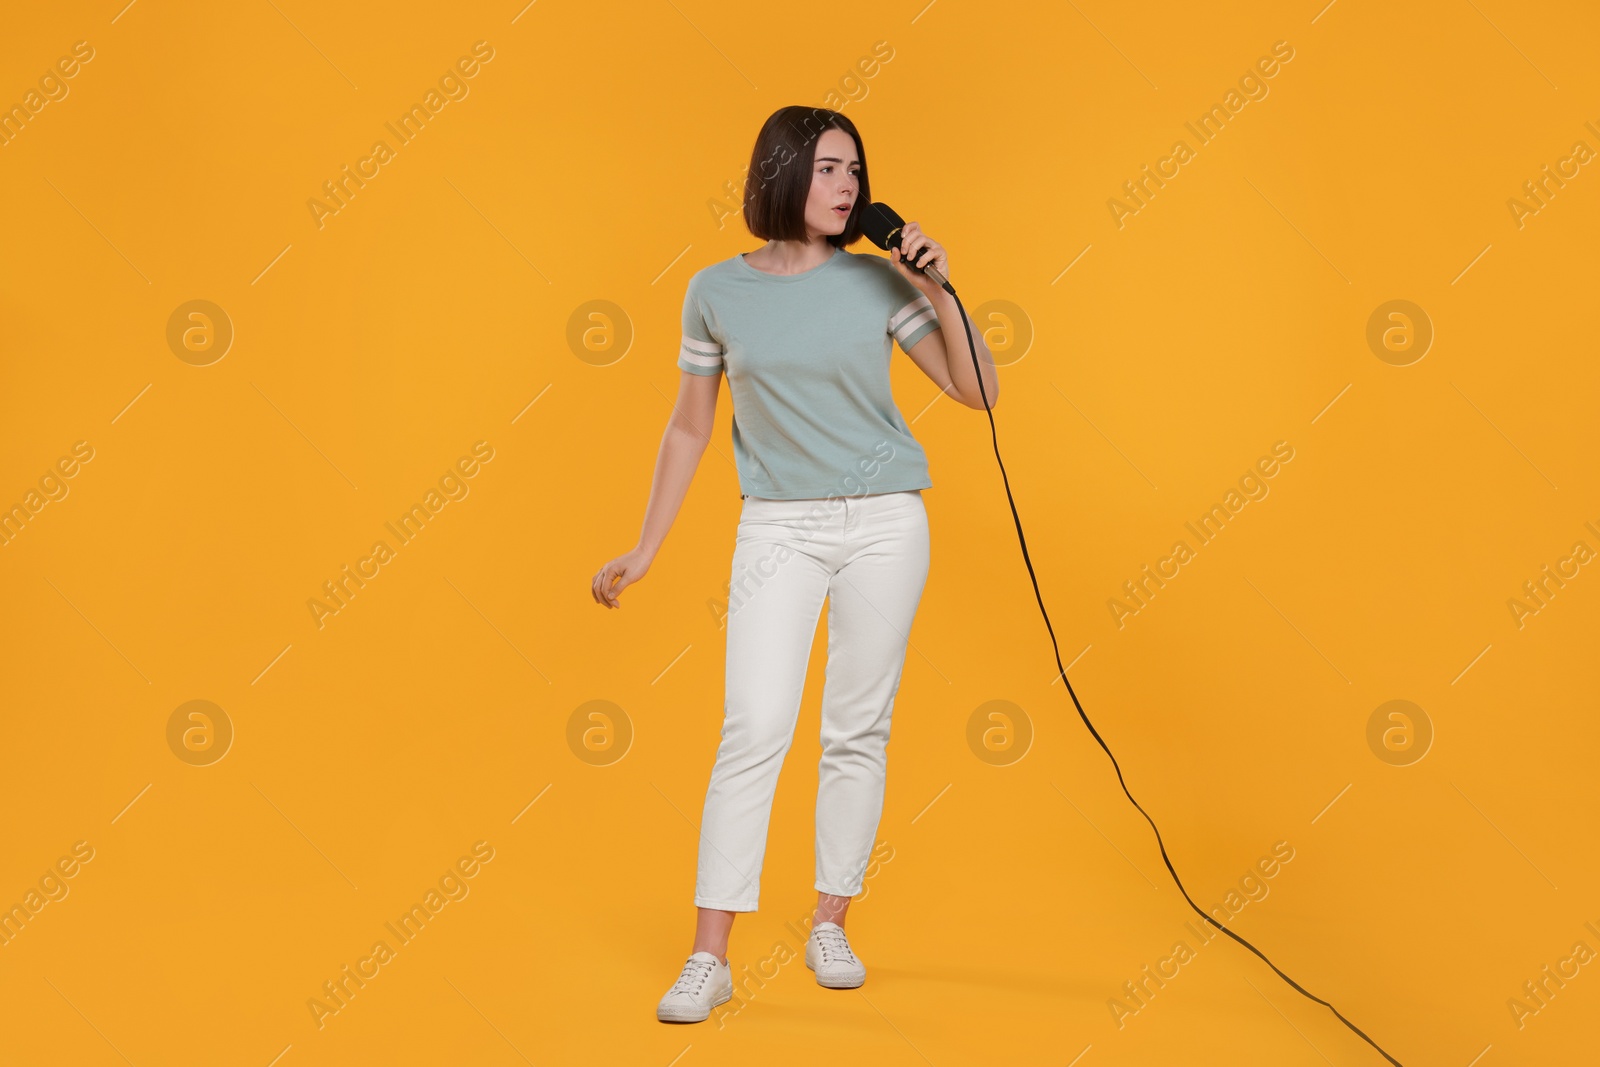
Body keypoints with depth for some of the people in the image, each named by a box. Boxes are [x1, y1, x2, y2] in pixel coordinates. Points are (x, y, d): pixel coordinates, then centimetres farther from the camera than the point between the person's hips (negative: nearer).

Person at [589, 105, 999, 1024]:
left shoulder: (877, 281, 1)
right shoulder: (718, 292, 1)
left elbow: (978, 391, 1)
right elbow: (690, 428, 8)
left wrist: (940, 291, -11)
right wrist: (645, 550, 8)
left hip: (885, 524, 1)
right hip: (779, 528, -1)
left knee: (859, 732, 6)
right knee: (755, 730, -9)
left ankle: (831, 926, 22)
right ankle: (710, 958, -1)